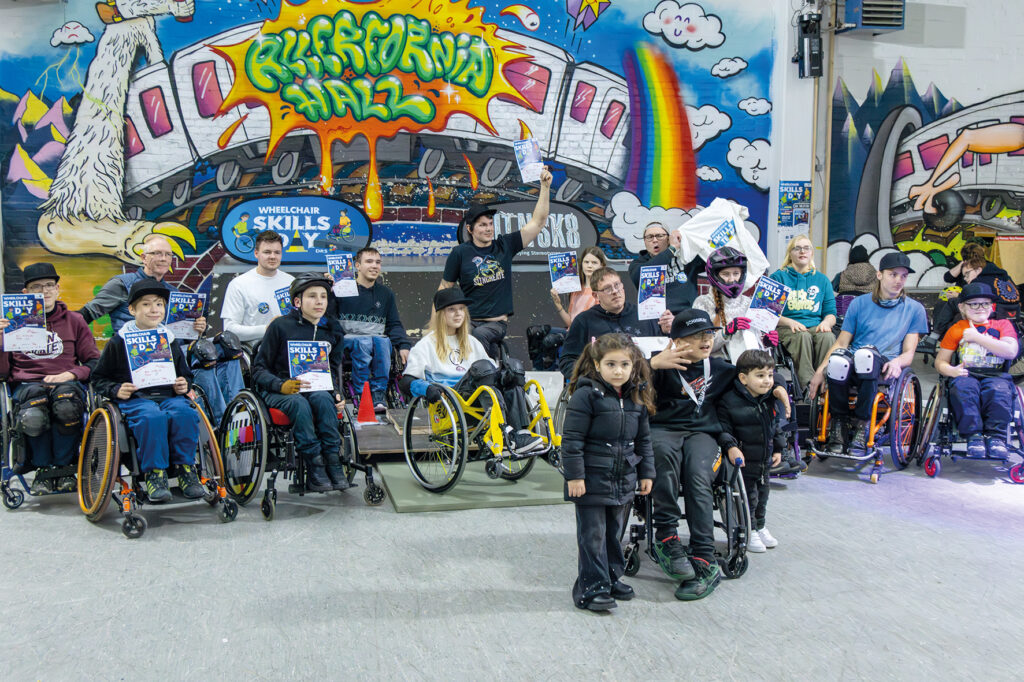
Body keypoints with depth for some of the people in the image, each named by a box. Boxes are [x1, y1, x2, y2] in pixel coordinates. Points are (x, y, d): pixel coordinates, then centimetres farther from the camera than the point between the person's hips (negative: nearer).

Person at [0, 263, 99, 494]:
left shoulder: (74, 320, 17)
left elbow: (94, 362, 11)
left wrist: (70, 375, -9)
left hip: (66, 382, 0)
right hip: (26, 384, 0)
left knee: (66, 407, -39)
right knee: (33, 417, -37)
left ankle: (63, 468, -13)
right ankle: (43, 469, -7)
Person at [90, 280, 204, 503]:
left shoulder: (170, 340, 18)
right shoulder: (119, 342, 8)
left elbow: (186, 374, 28)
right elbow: (98, 378, 11)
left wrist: (184, 385, 5)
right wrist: (116, 390, -8)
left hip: (169, 395, 3)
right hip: (134, 399, -3)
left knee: (185, 413, -32)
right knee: (152, 417, -37)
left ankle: (186, 470, -21)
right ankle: (154, 474, -27)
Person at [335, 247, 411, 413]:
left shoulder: (386, 293, 20)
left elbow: (394, 324, 17)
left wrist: (404, 345, 2)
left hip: (378, 338, 3)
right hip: (349, 339, -2)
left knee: (382, 342, -34)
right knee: (363, 343, -37)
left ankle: (379, 394, -33)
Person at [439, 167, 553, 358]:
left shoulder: (504, 245, 6)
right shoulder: (460, 253, 2)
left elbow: (538, 221, 6)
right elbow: (445, 288, 8)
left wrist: (545, 187, 0)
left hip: (497, 323, 0)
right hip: (468, 320, 0)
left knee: (480, 335, -33)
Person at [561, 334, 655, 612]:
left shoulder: (637, 398, 7)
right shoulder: (586, 395, -13)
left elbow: (643, 439, 15)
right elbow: (572, 439, -14)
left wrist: (646, 473, 13)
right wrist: (574, 475, -17)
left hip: (624, 481, 6)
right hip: (592, 480, -6)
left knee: (615, 533, 17)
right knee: (592, 536, -1)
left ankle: (612, 578, 31)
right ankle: (592, 588, 7)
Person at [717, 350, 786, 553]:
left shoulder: (770, 400, 2)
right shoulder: (729, 401, -21)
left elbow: (775, 427, 15)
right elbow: (723, 428, -18)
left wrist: (778, 449, 14)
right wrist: (731, 447, -31)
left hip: (765, 461, 7)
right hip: (743, 461, -7)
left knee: (762, 494, 19)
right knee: (747, 496, 1)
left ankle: (760, 527, 37)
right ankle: (749, 533, 18)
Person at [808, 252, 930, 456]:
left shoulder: (914, 309, 17)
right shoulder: (860, 303, 17)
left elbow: (909, 352, 10)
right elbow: (841, 342, 13)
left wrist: (897, 362, -16)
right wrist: (820, 370, -4)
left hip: (884, 368, -1)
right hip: (853, 370, 1)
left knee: (865, 354, -39)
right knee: (837, 360, -39)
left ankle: (861, 423, -23)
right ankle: (839, 421, -14)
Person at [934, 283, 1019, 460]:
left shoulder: (1003, 324, 17)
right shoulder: (956, 329, 17)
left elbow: (1011, 352, -3)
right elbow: (940, 361, 14)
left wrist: (977, 337, -3)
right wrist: (951, 371, -10)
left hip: (996, 375, 0)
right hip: (967, 374, 0)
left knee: (999, 390, -36)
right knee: (963, 388, -36)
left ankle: (996, 436, -28)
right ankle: (973, 436, -32)